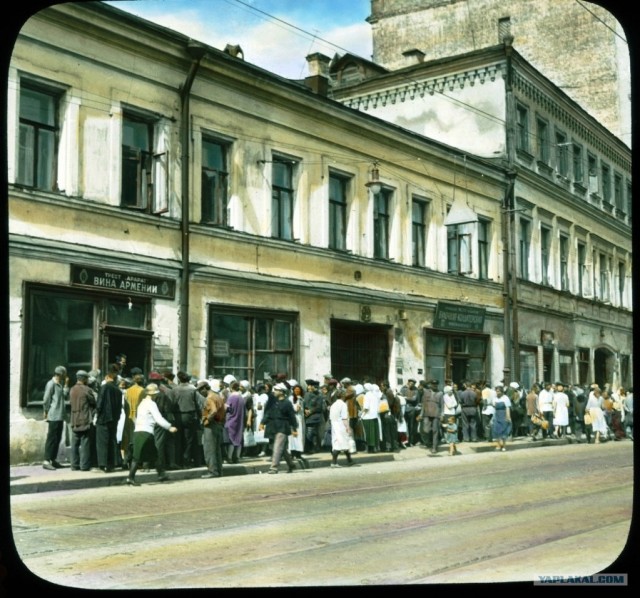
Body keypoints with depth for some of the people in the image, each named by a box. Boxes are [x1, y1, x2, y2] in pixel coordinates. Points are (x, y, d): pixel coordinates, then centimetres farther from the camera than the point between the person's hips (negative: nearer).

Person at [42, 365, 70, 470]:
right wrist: (46, 412, -7)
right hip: (53, 417, -9)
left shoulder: (60, 384, 17)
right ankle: (46, 461, -8)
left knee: (57, 439, 12)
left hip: (60, 417, 9)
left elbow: (65, 396, 11)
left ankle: (53, 459, 19)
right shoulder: (51, 384, -11)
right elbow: (46, 400, -13)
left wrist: (66, 384, 7)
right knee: (51, 438, -9)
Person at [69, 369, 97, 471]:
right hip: (85, 421, -6)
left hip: (74, 421, 6)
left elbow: (71, 402, 14)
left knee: (75, 444, 9)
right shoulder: (87, 390, -10)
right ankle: (84, 465, -2)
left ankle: (74, 465, 10)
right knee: (85, 444, -2)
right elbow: (94, 402, -4)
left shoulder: (72, 390, 10)